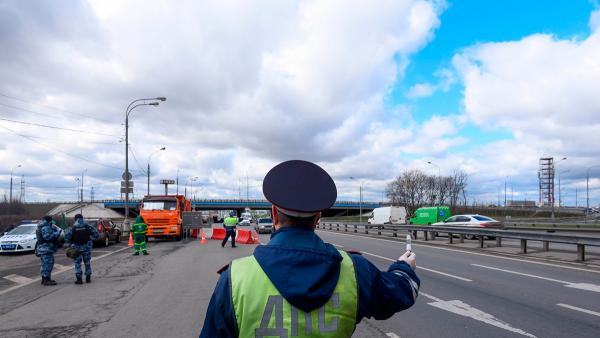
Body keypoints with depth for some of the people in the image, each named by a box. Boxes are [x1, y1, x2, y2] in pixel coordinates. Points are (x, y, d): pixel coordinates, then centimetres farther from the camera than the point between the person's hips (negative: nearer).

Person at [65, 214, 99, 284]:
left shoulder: (72, 228, -7)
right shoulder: (87, 226, -3)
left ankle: (79, 279, 3)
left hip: (76, 248, -2)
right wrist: (91, 240, 6)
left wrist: (71, 243, 2)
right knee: (87, 262, 12)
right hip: (86, 247, 2)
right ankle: (88, 278, 16)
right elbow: (96, 234, -6)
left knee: (78, 263, 5)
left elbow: (66, 237, -15)